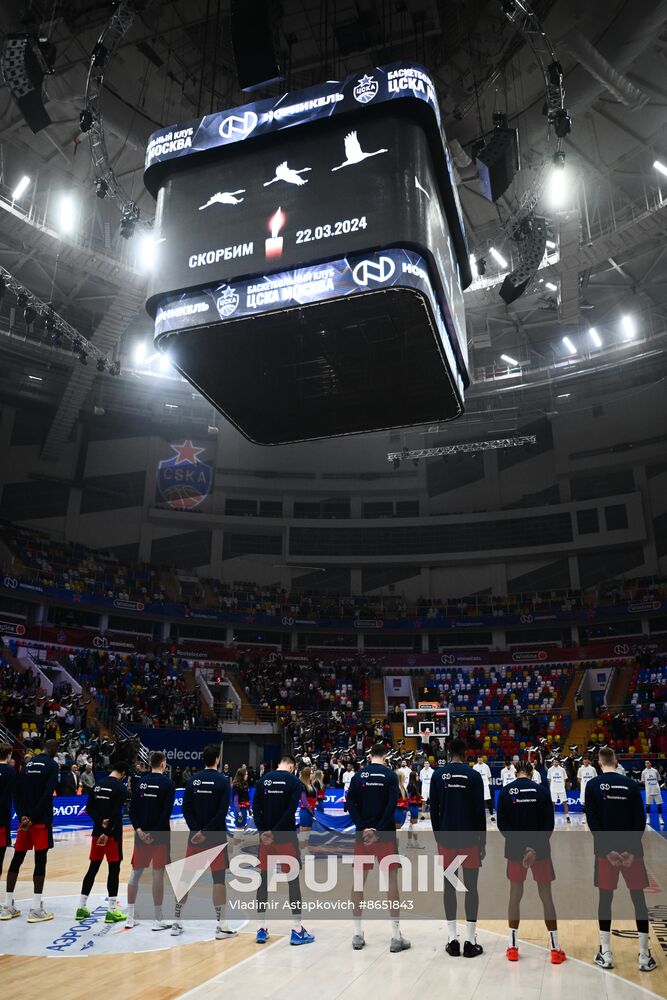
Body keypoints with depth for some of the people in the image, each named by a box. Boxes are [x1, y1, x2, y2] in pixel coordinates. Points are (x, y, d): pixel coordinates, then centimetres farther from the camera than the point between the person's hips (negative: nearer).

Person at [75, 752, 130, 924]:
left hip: (97, 831, 7)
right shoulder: (121, 787, -11)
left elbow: (89, 808, 5)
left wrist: (100, 821, -6)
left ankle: (82, 908, 20)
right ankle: (111, 911, 2)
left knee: (93, 868, 15)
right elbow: (116, 813, -20)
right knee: (114, 869, 0)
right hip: (112, 833, -7)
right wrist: (108, 832, -18)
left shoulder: (97, 785, 9)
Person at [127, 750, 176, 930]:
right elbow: (166, 811, -15)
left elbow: (132, 809, 0)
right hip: (160, 835, -4)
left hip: (141, 834, 5)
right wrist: (156, 832, -12)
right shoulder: (168, 783, -8)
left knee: (135, 873, 13)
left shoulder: (140, 782, 6)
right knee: (158, 874, 1)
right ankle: (158, 919, 7)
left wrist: (139, 830, -5)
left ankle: (130, 917, 20)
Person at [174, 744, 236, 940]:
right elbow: (222, 812, -17)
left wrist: (197, 831, -8)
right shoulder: (222, 781, -9)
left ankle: (176, 922, 20)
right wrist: (206, 832, -14)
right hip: (216, 837, -4)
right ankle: (221, 925, 2)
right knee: (219, 878, 1)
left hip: (195, 836, 4)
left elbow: (186, 809, -3)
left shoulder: (193, 780, 3)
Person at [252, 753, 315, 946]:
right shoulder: (294, 781, -5)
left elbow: (255, 807, -2)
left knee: (263, 881, 12)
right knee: (293, 881, 5)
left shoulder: (264, 779, 5)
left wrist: (263, 831, -7)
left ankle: (262, 929, 16)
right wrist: (275, 832, -13)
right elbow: (291, 811, -15)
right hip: (287, 837, -3)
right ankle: (297, 930, 7)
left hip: (266, 837, 3)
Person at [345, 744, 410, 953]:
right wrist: (379, 831, -15)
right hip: (385, 834, -3)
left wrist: (363, 828, -10)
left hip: (363, 833, 3)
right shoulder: (390, 774, -3)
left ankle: (357, 935, 17)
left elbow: (350, 803, -5)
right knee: (392, 881, 5)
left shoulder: (359, 775, 4)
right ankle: (396, 937, 8)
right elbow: (392, 805, -14)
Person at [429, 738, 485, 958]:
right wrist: (483, 841, 2)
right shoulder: (474, 775, -6)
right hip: (469, 839, -2)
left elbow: (434, 810, 3)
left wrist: (438, 837, 13)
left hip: (446, 838, 2)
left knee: (449, 886, 10)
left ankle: (452, 939, 13)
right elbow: (479, 811, -6)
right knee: (471, 887, 6)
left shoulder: (438, 774, 0)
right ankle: (470, 941, 9)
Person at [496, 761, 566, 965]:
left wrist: (521, 845, -9)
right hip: (540, 849, -1)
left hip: (515, 850, 1)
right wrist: (536, 848, -13)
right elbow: (549, 824, -9)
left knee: (515, 895, 12)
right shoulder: (541, 790, -3)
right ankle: (555, 948, 14)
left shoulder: (505, 791, -2)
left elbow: (502, 824, -6)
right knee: (546, 896, 10)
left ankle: (513, 947, 16)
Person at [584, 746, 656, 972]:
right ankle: (644, 956, 12)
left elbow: (592, 822, -7)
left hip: (606, 849, -1)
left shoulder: (593, 785, -1)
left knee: (605, 898, 6)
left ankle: (605, 954, 11)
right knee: (639, 898, 9)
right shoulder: (631, 784, 3)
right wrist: (632, 849, -7)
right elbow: (640, 820, -4)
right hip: (630, 849, 1)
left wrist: (607, 850, -8)